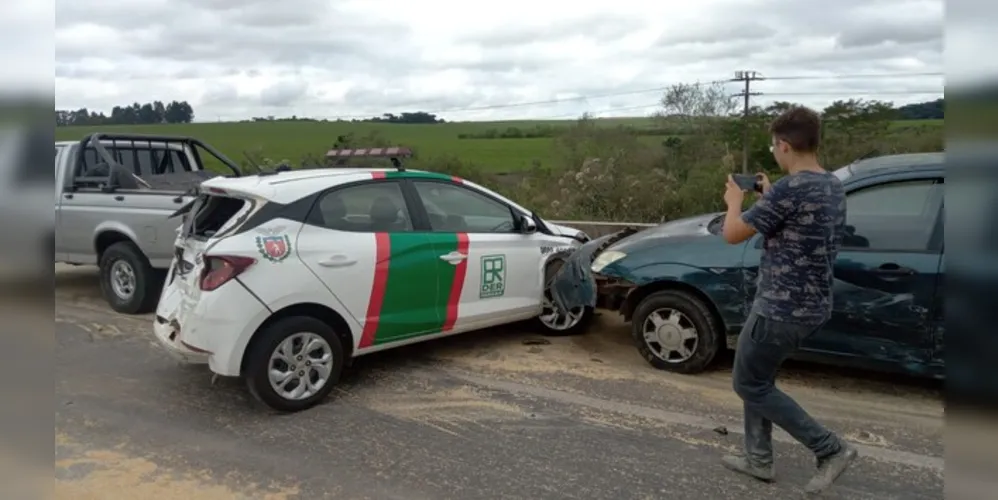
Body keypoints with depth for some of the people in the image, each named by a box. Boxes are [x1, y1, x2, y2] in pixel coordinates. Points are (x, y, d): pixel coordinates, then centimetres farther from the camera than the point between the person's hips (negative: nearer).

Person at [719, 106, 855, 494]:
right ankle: (758, 458, 29)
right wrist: (769, 196, 20)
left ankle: (831, 449, 8)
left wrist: (735, 201, 4)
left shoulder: (789, 189, -22)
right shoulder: (834, 187, 7)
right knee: (759, 378, 22)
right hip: (813, 306, 9)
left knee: (748, 385, 7)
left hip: (781, 309, -9)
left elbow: (733, 234, -15)